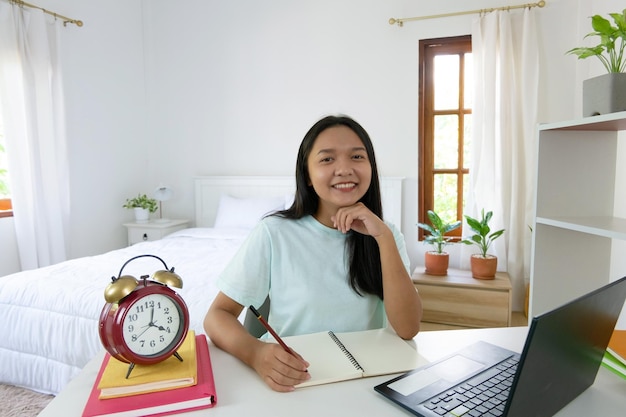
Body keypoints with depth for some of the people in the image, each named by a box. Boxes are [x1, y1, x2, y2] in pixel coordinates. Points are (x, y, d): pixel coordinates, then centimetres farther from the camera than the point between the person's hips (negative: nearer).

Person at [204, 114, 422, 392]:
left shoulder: (386, 236, -1)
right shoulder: (275, 233, -10)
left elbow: (408, 329, -10)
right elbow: (218, 315, -9)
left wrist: (384, 238, -18)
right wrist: (256, 353, -28)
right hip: (294, 382, -1)